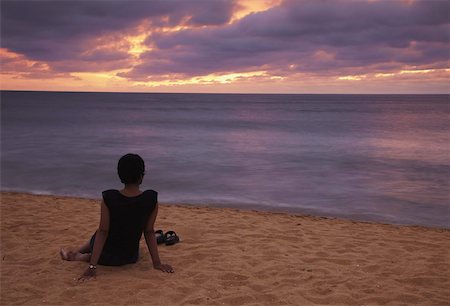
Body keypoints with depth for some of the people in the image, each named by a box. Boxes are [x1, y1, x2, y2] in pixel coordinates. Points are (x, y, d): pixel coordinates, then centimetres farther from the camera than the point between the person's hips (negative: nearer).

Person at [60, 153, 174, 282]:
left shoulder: (108, 199, -21)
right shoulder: (151, 200, -18)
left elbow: (103, 231, -17)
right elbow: (149, 232, -11)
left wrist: (92, 267, -11)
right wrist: (157, 263, -2)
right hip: (131, 258, 1)